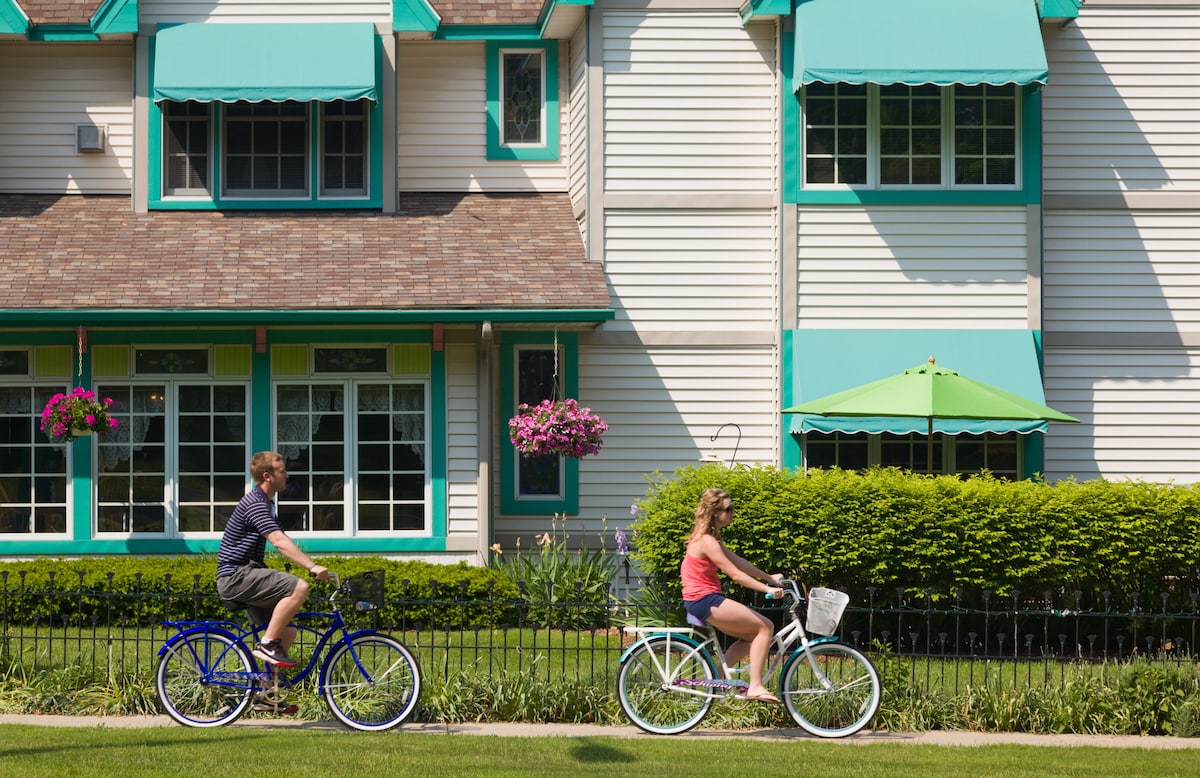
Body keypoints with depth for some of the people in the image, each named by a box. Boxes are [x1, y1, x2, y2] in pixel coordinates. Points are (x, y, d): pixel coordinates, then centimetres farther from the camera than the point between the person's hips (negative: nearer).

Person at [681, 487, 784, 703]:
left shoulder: (709, 537, 14)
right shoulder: (707, 541, -17)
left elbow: (738, 562, 18)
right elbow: (735, 574, -21)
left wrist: (769, 577, 16)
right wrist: (767, 589, -22)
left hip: (703, 600, 10)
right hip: (705, 601, -10)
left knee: (752, 636, 14)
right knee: (765, 627, -8)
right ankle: (755, 687, -10)